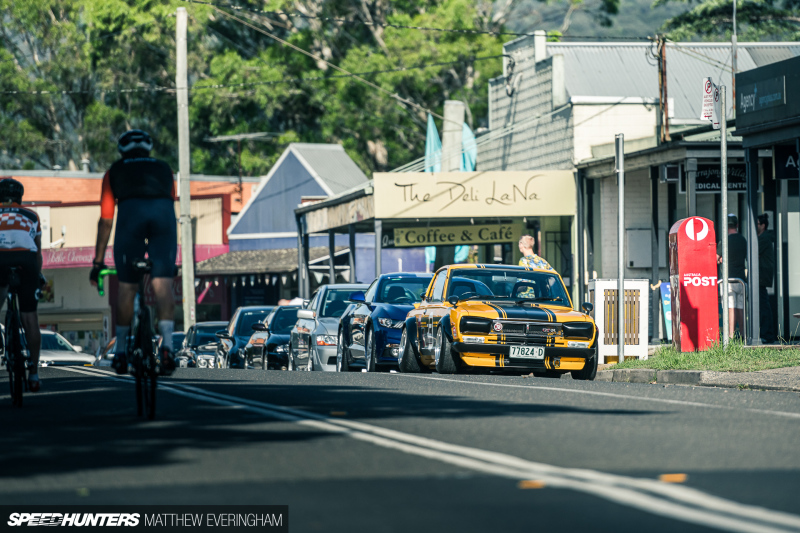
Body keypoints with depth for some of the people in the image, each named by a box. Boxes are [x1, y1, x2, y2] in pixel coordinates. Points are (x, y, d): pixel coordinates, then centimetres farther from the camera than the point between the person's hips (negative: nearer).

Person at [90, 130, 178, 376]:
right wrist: (171, 255, 47)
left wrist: (98, 262, 33)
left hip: (131, 211, -1)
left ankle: (121, 353, 17)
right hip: (163, 211, 1)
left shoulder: (116, 171, 31)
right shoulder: (163, 168, 35)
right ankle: (166, 348, -19)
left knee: (127, 287, 9)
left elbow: (105, 220, 29)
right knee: (163, 286, -2)